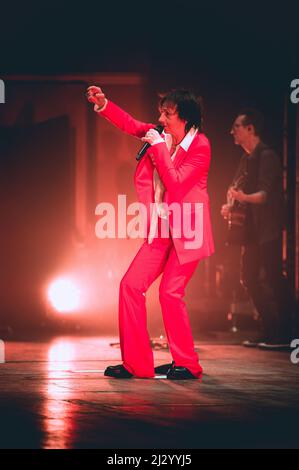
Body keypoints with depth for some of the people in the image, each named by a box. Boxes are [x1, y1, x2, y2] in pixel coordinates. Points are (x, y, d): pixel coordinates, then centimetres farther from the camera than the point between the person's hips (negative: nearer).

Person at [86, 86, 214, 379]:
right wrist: (103, 105, 1)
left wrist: (158, 147, -20)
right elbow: (130, 125, 16)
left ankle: (187, 365, 5)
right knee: (131, 285, -1)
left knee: (170, 292, -10)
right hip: (161, 229, 7)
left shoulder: (199, 146, -14)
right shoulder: (162, 136, 5)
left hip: (187, 230, -7)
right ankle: (135, 363, 3)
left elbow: (176, 185, -22)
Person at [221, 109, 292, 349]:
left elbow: (266, 193, -21)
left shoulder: (267, 156, -12)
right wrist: (230, 205, 3)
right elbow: (238, 188, 22)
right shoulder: (247, 158, 16)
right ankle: (269, 330, 14)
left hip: (269, 229, -10)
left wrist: (245, 198, -38)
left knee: (272, 277, -12)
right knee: (249, 278, 9)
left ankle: (282, 334, -9)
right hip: (252, 228, 10)